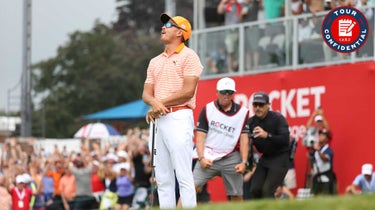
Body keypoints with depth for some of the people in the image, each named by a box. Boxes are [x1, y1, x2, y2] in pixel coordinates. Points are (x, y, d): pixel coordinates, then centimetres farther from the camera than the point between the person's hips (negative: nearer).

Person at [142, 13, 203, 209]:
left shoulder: (188, 56, -1)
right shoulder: (155, 61, 21)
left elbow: (188, 91, -10)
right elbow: (146, 93, 14)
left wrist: (162, 103, -8)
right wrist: (154, 102, -9)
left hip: (178, 117, -7)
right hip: (157, 120, 7)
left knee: (184, 176, -12)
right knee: (162, 178, 5)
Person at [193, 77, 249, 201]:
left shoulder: (242, 112, 7)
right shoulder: (207, 109, 4)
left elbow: (244, 139, 5)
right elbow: (200, 136, 1)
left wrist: (244, 162, -6)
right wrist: (201, 158, -13)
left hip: (231, 158, 1)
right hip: (208, 158, -1)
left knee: (237, 196, 0)